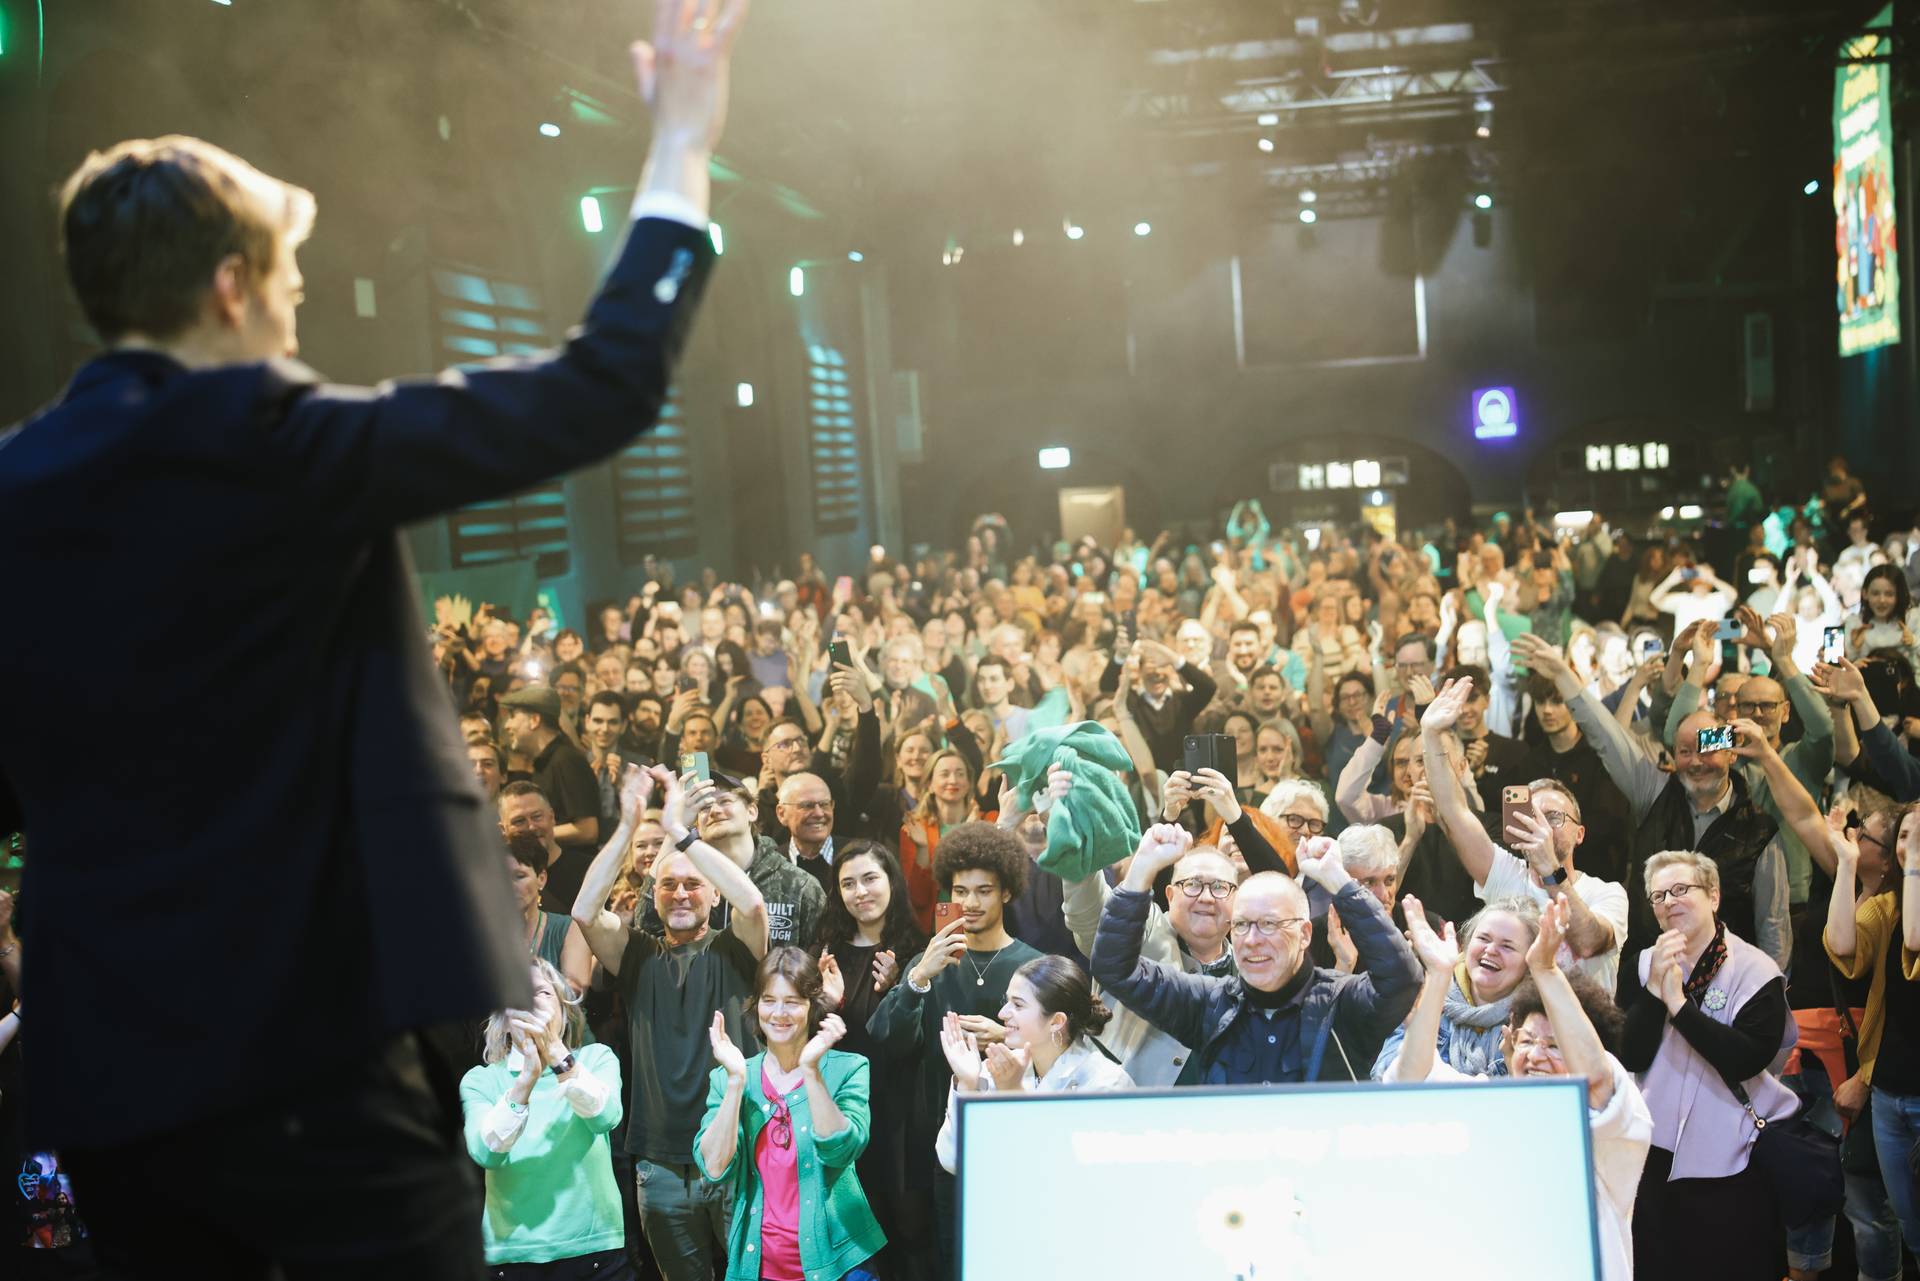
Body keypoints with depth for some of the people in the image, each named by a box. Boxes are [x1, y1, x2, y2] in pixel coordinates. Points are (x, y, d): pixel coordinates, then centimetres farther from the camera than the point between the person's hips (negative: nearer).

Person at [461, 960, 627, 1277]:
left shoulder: (596, 1057, 2)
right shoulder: (480, 1079, 1)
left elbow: (605, 1117, -18)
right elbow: (486, 1153, -17)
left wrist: (556, 1054, -29)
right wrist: (527, 1078, -28)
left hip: (595, 1248, 0)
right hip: (513, 1255, 0)